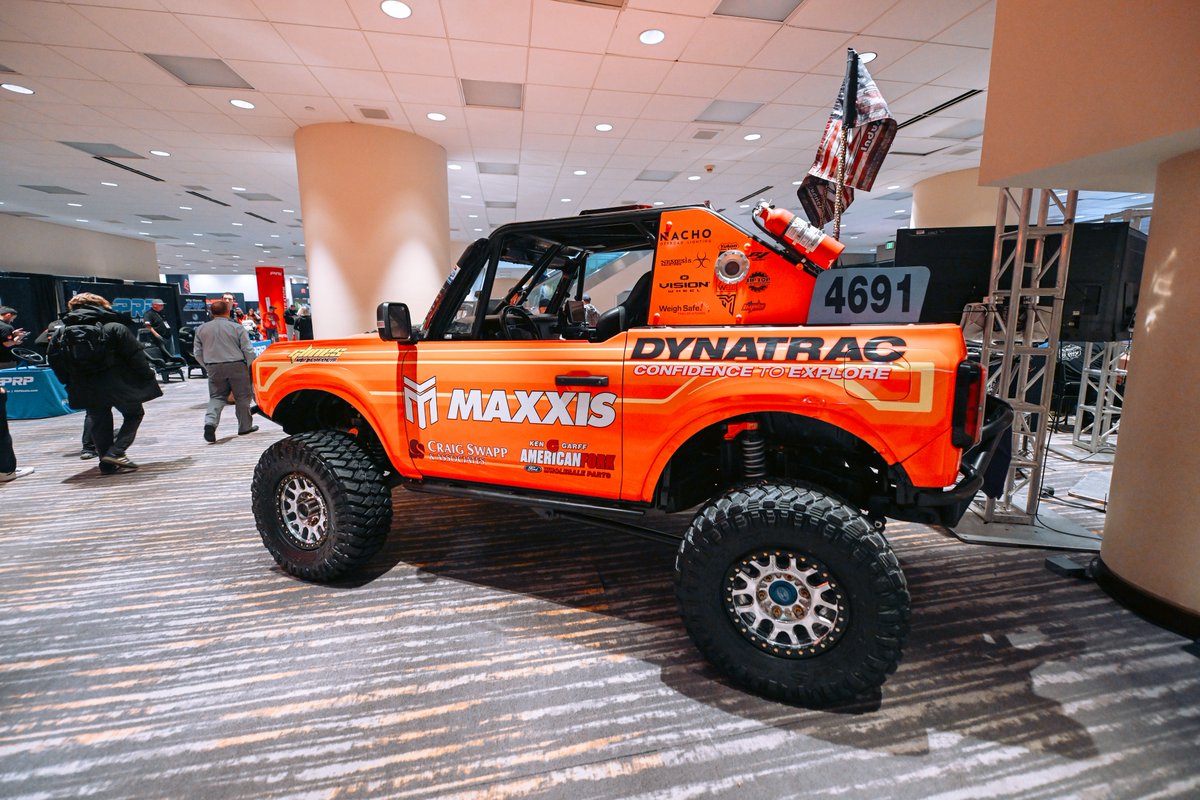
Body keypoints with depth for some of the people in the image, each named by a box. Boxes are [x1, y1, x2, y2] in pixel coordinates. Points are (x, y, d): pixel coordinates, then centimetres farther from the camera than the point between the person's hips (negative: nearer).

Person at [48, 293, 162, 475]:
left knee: (98, 422, 15)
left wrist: (70, 384, 17)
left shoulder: (62, 332, 7)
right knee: (134, 414, 12)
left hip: (85, 389, 4)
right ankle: (115, 452, -3)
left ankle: (107, 464, 16)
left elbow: (56, 362, 9)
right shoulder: (115, 327, -6)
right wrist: (148, 378, -5)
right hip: (117, 385, -4)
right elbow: (136, 356, -11)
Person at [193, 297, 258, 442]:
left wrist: (209, 366, 20)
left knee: (216, 397, 11)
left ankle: (210, 422, -13)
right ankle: (245, 426, 14)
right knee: (242, 397, 8)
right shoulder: (237, 327, -5)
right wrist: (250, 367, 4)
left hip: (214, 368, 3)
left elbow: (197, 353, 9)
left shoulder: (201, 329, 6)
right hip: (236, 366, -3)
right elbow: (248, 350, -7)